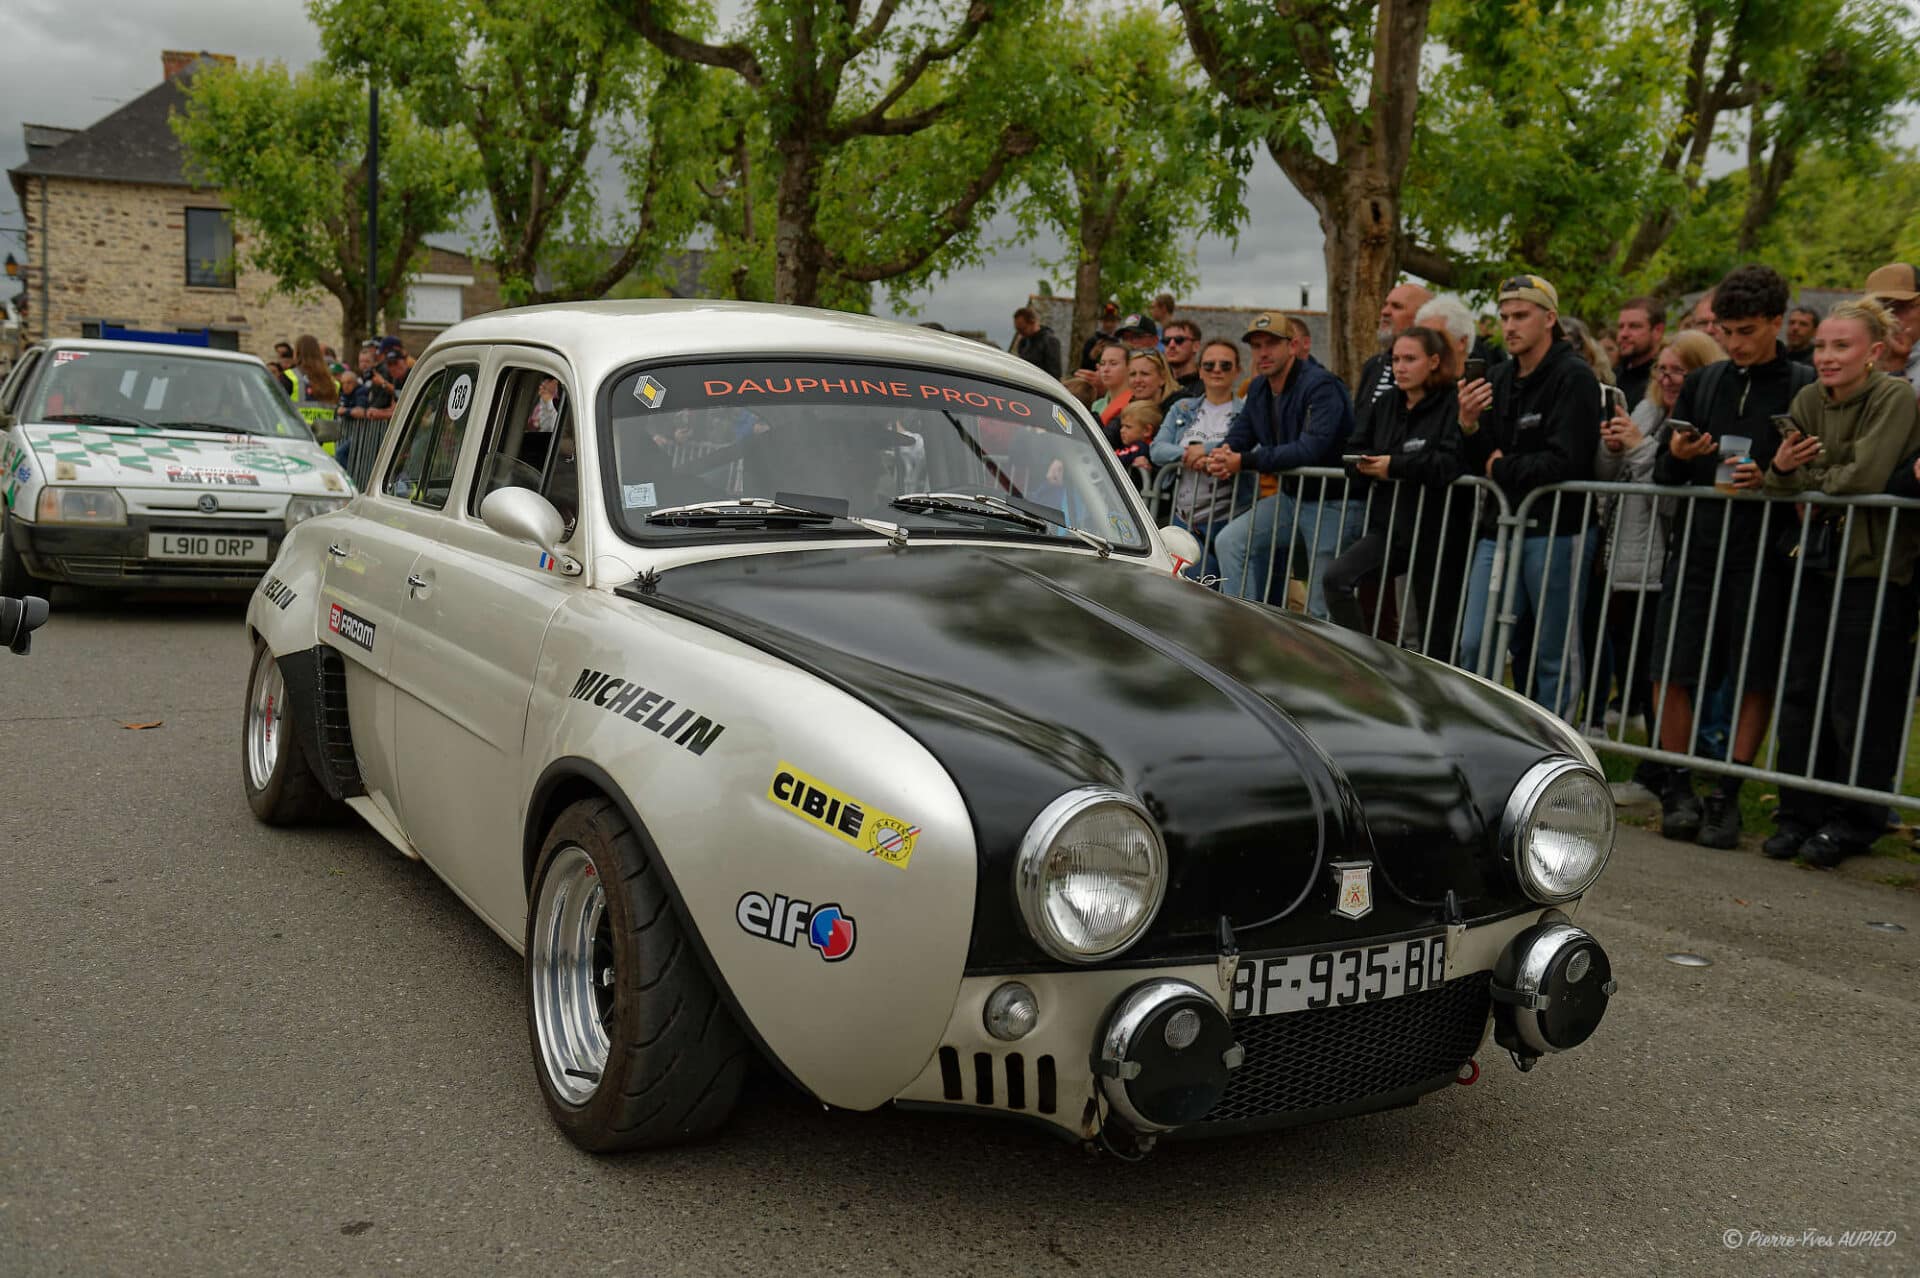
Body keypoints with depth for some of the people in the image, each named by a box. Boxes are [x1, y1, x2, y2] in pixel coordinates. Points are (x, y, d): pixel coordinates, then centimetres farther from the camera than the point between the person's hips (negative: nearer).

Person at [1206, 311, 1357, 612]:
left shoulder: (1321, 385, -19)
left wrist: (1245, 461, -30)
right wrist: (1222, 456, -14)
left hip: (1333, 500, -8)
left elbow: (1311, 448, -30)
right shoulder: (1259, 389, 8)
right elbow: (1239, 435, 13)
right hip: (1291, 495, 8)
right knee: (1230, 541, -4)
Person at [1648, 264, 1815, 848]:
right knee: (1671, 673, 0)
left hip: (1764, 553, -3)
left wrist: (1770, 479, -17)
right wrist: (1676, 455, -7)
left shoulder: (1805, 388, 2)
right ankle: (1678, 789, 14)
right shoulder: (1702, 384, 13)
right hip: (1697, 545, 3)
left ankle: (1727, 796, 14)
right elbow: (1662, 472, 15)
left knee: (1755, 679, 2)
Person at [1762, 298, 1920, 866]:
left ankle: (1853, 822, 12)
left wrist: (1806, 477, -6)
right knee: (1801, 693, 6)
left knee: (1857, 703, -2)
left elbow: (1866, 477, -21)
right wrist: (1782, 469, -15)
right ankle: (1799, 814, 17)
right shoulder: (1808, 401, 8)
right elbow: (1786, 489, 7)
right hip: (1817, 560, 6)